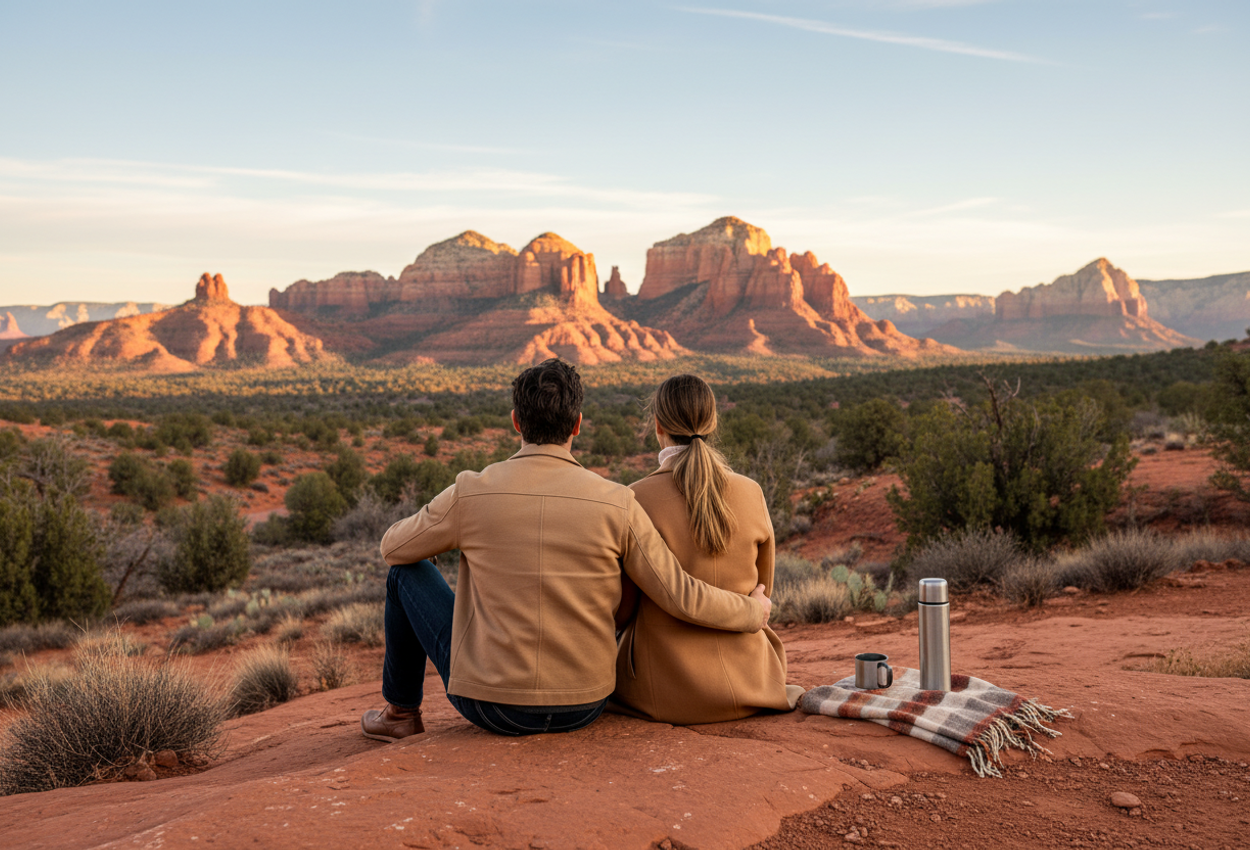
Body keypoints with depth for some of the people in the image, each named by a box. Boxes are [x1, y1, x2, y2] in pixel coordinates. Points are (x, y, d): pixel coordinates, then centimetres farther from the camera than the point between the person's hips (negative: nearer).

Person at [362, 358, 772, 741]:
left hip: (489, 703, -1)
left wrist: (449, 530, 27)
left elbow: (394, 548, 5)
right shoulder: (616, 504, -13)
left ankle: (402, 711, 34)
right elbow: (681, 597, -7)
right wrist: (753, 612, 11)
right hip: (583, 709, 2)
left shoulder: (471, 493, -13)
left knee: (407, 572, 18)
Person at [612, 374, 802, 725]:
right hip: (747, 681, 3)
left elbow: (622, 609, -7)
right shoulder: (751, 493, -6)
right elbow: (761, 592, 7)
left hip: (666, 692, -3)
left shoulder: (637, 499, -15)